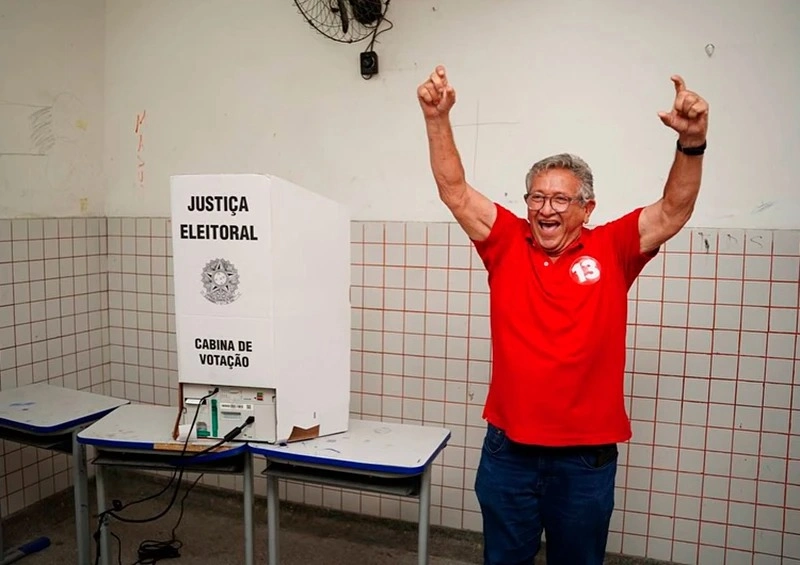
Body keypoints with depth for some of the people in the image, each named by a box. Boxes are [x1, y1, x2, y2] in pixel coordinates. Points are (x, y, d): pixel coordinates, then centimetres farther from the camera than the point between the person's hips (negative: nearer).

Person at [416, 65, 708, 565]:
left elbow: (674, 212, -12)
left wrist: (692, 144, -28)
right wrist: (438, 118, -16)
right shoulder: (508, 242, -2)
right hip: (508, 450, 1)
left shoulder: (611, 250, -3)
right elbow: (454, 190, -6)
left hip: (587, 458, 0)